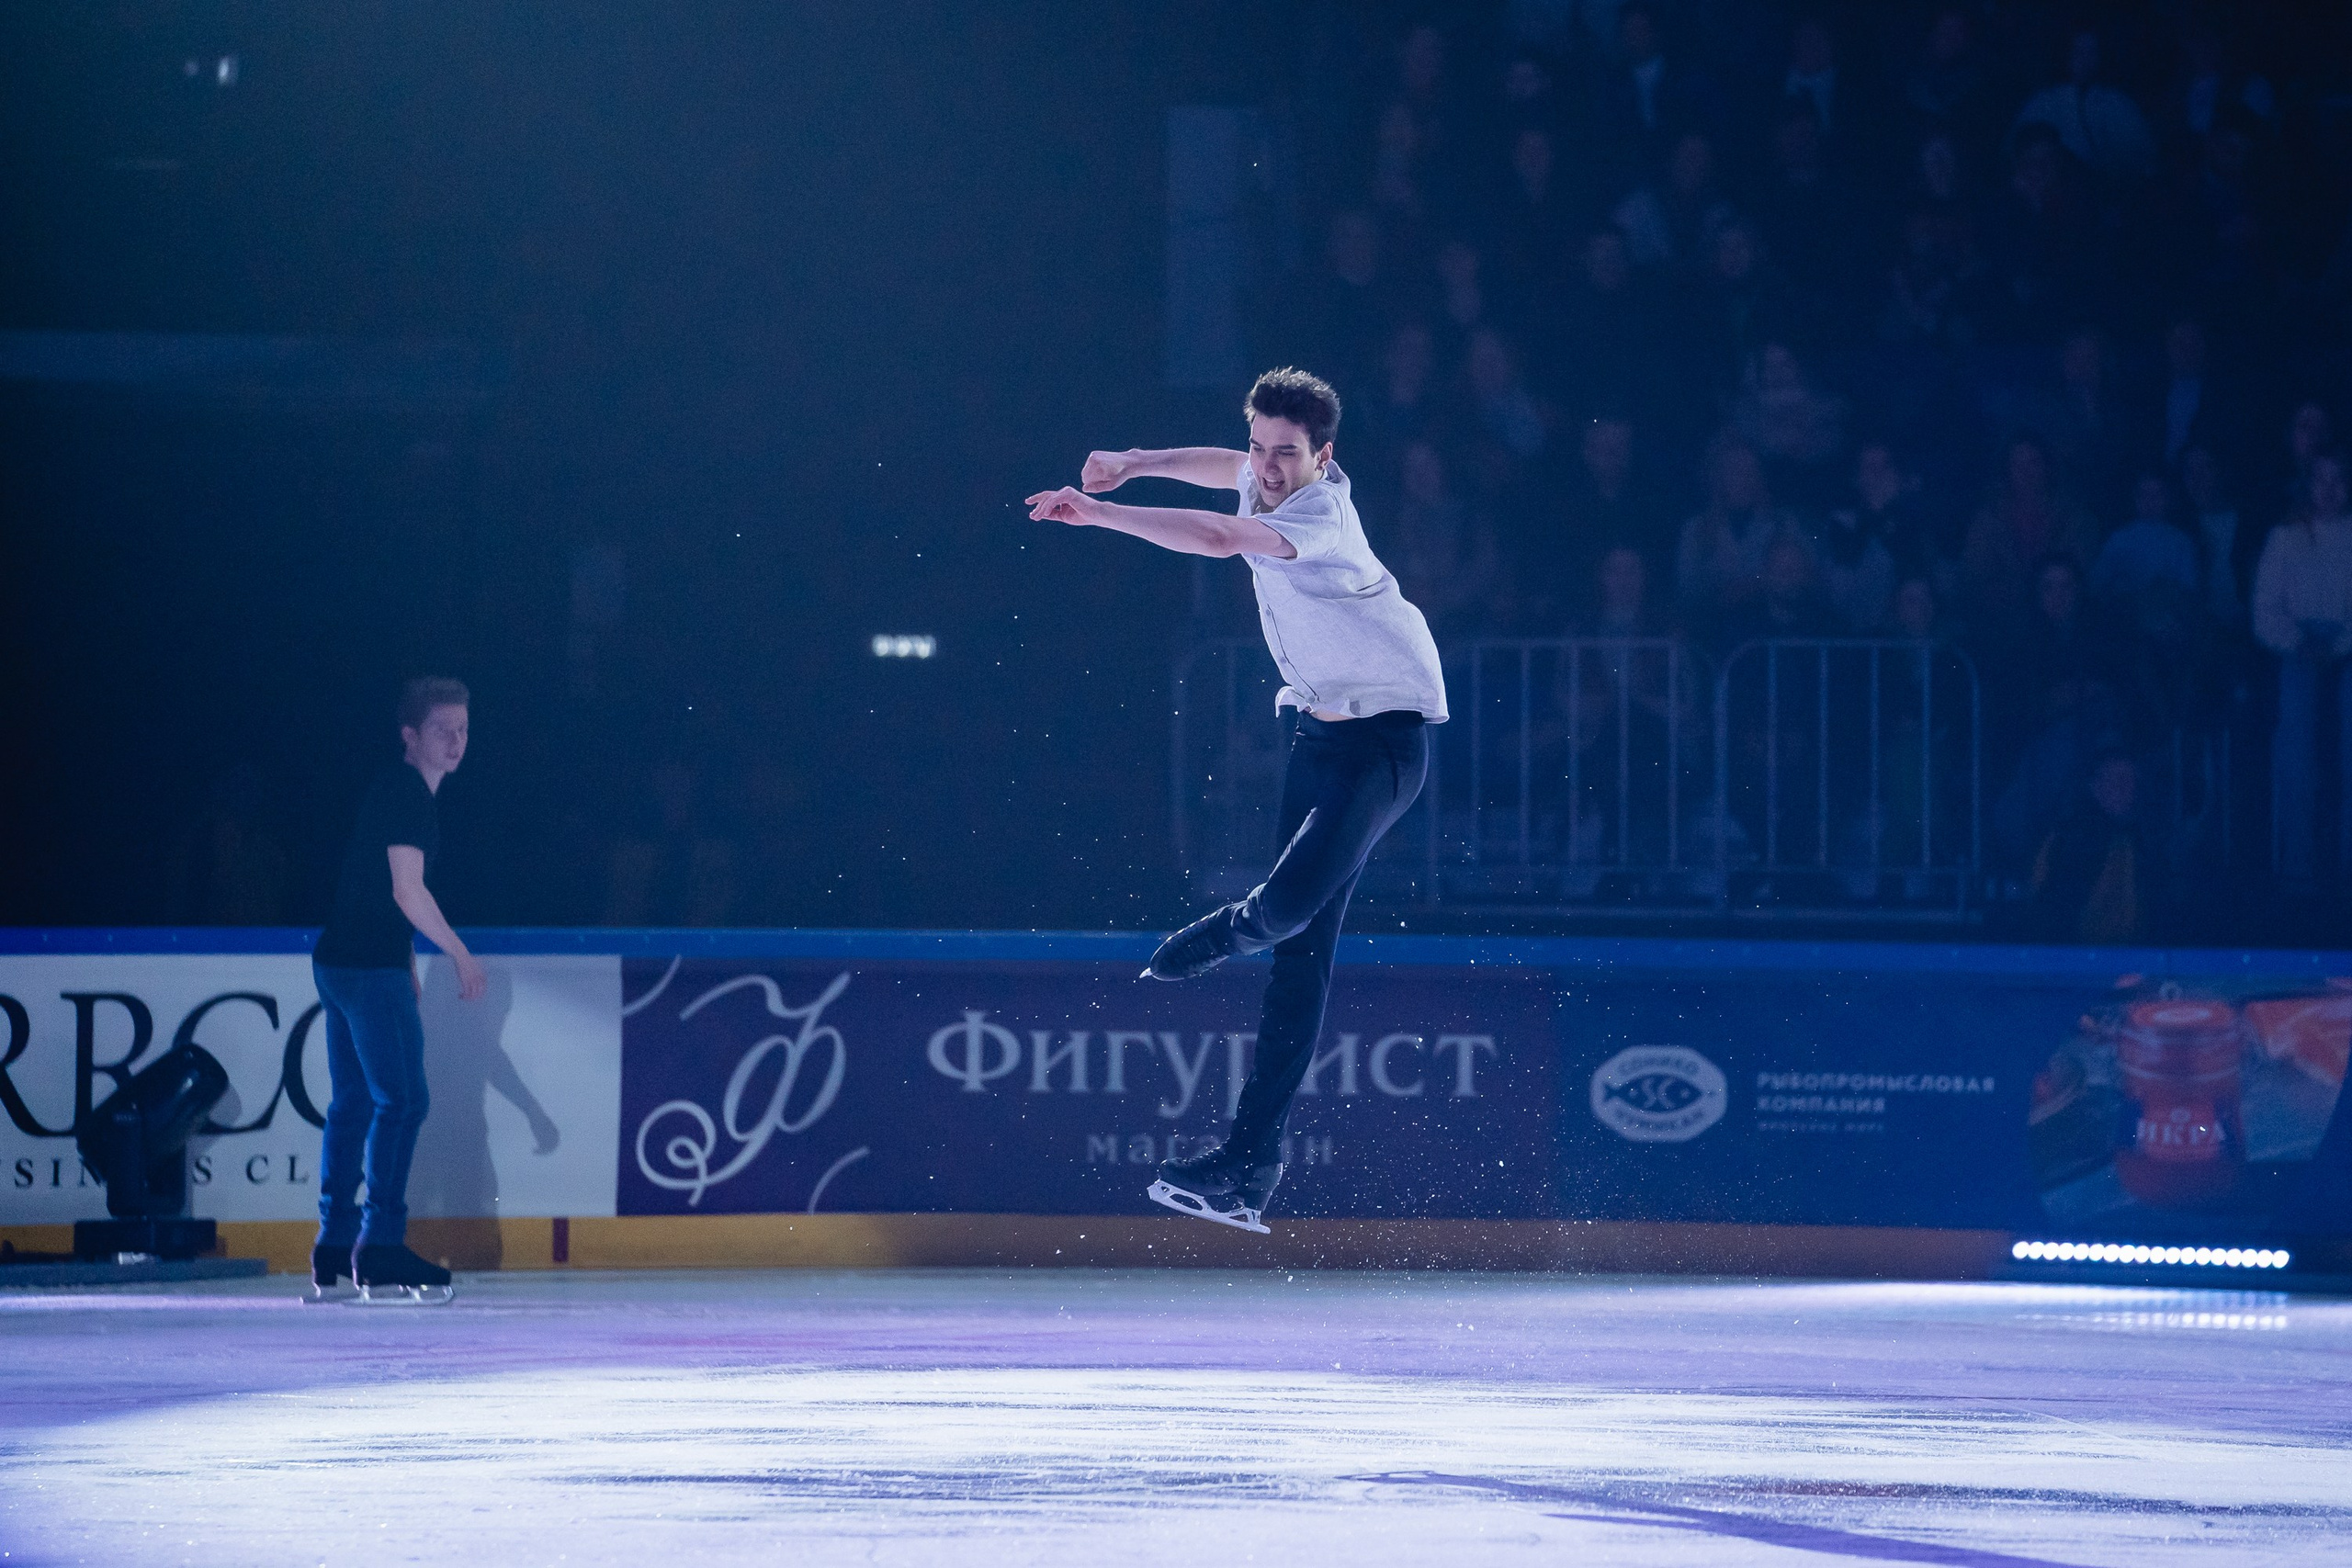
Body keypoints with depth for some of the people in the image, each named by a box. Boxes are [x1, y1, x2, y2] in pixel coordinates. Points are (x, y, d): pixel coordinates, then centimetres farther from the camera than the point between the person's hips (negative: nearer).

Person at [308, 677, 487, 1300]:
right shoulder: (406, 792, -13)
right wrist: (462, 957, -10)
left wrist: (408, 969, 26)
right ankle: (380, 1244, -12)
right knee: (401, 1100, -10)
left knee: (353, 1103, 13)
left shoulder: (396, 789, 18)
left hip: (340, 961, 10)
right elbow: (408, 891, -18)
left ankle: (334, 1247, 15)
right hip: (371, 966, -10)